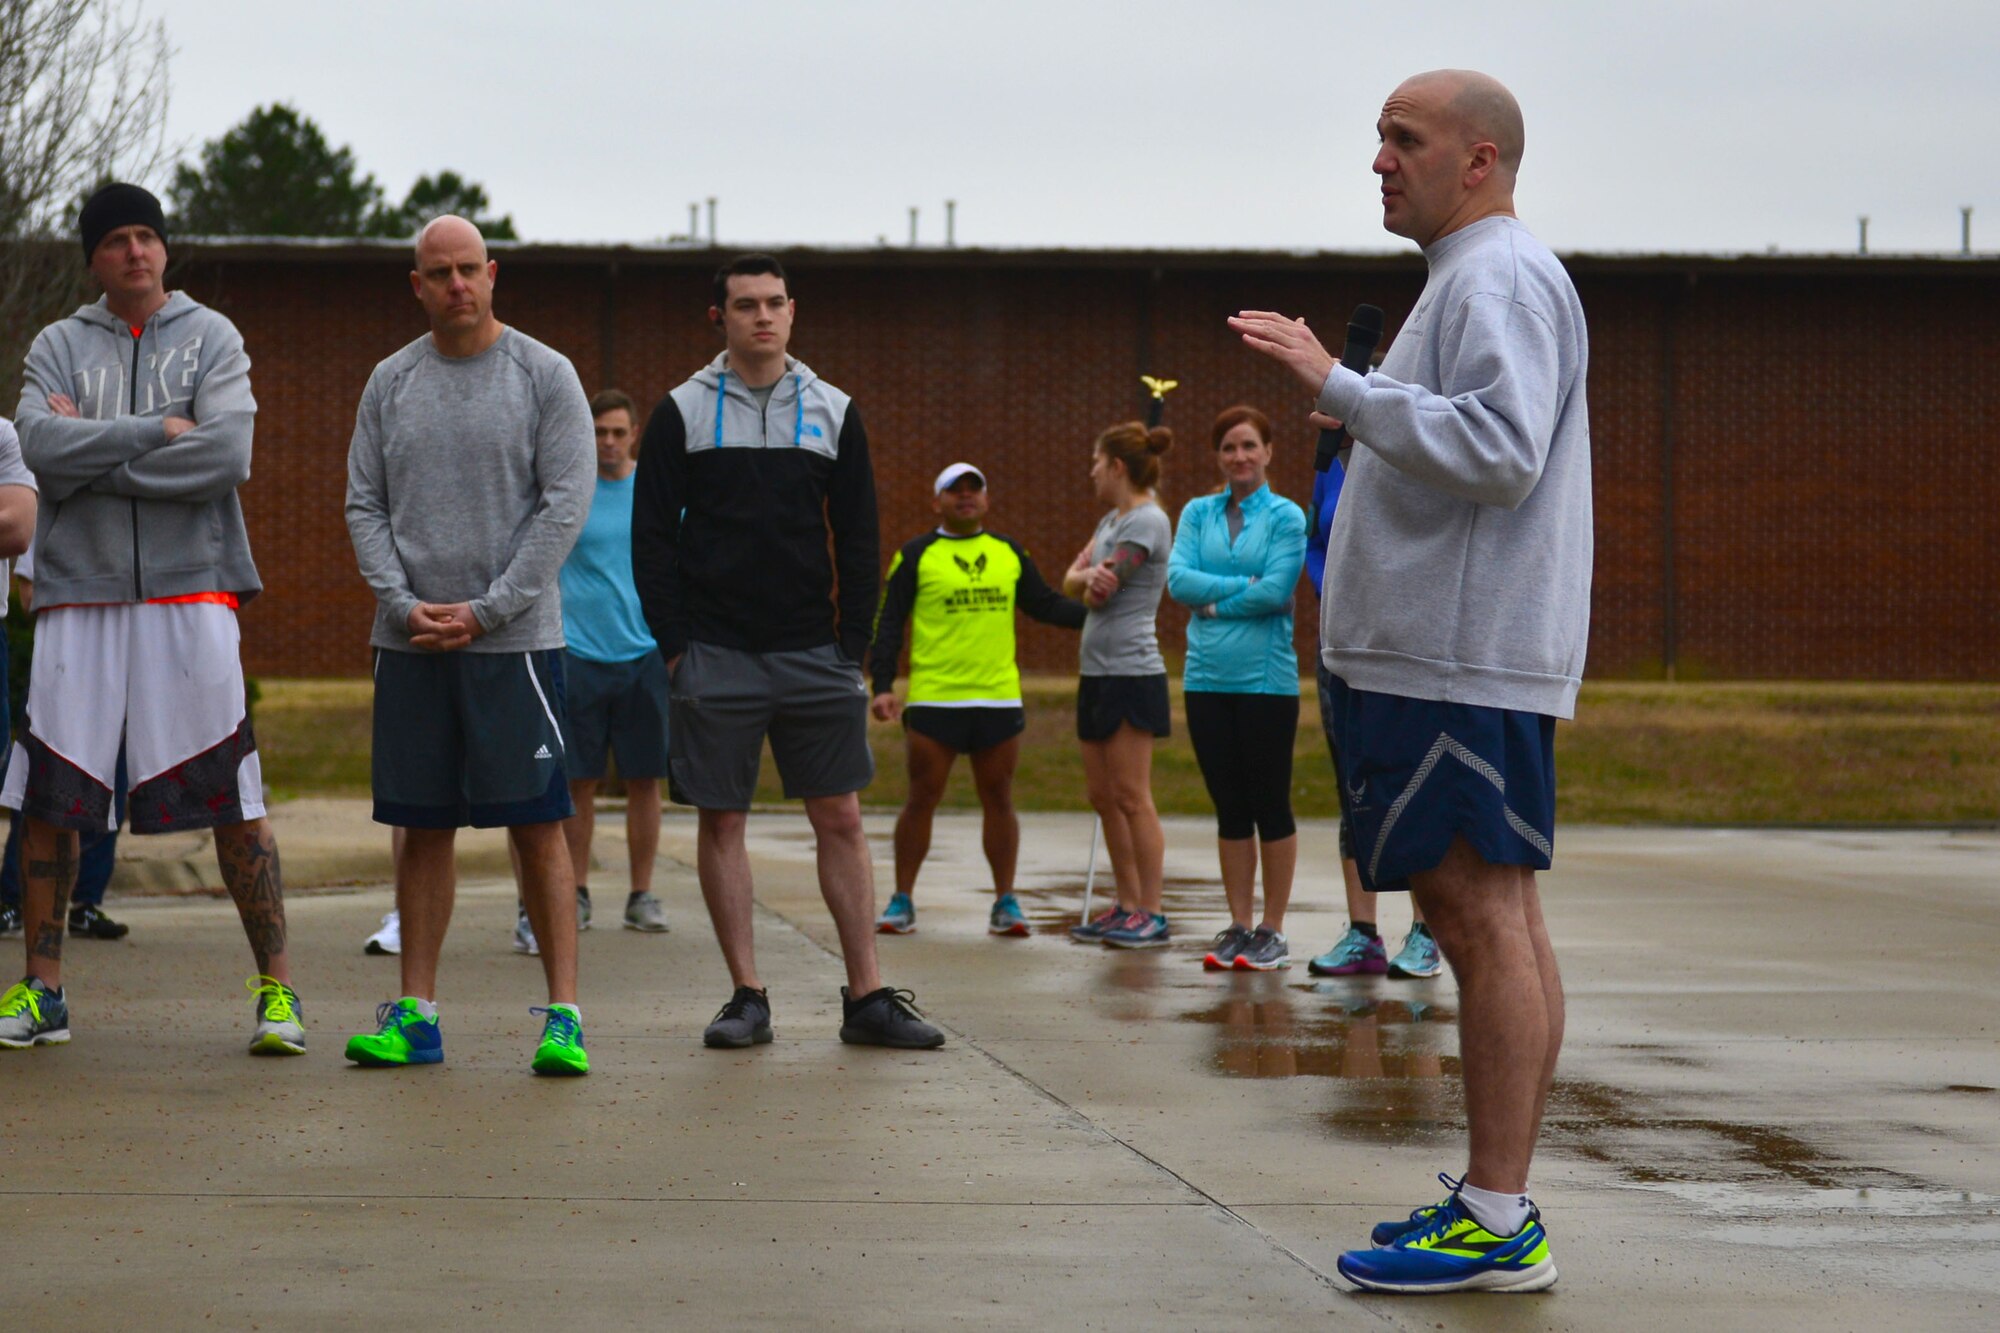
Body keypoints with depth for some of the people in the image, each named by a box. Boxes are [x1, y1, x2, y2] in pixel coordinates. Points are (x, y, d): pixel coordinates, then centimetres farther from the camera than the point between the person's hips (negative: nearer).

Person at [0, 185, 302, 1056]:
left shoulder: (211, 337, 7)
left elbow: (228, 454, -9)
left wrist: (95, 450, -8)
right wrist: (157, 431, -11)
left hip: (189, 591, -2)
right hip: (79, 595, 2)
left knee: (234, 801, -4)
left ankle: (277, 988, 3)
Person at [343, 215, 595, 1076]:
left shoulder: (545, 376, 1)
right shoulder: (390, 383, 11)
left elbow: (565, 505, -4)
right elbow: (364, 506, 9)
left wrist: (485, 611, -11)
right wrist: (404, 604, -7)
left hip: (515, 640, -3)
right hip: (410, 643, 3)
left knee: (538, 827, -5)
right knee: (423, 828, 5)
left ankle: (564, 1016, -3)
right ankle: (415, 1015, 9)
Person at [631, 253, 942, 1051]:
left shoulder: (833, 414, 9)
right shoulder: (682, 414, 3)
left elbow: (858, 540, 10)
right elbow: (652, 537, 2)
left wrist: (852, 646, 1)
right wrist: (674, 645, -6)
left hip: (813, 655, 1)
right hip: (715, 655, -1)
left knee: (841, 819, 0)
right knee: (721, 821, 1)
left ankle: (866, 998, 4)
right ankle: (747, 998, 8)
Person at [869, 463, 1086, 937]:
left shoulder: (1009, 554, 13)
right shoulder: (916, 556, 3)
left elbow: (1046, 604, 19)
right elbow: (888, 623, 1)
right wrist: (882, 686, -8)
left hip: (999, 700, 3)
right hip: (933, 700, -3)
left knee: (998, 800, 5)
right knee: (922, 799, 0)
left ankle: (1006, 903, 11)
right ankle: (902, 902, 9)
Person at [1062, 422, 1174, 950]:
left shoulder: (1148, 521, -11)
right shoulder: (1111, 520, 17)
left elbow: (1100, 593, -16)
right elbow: (1071, 582, 9)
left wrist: (1091, 582, 5)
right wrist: (1088, 575, -12)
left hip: (1132, 673, -9)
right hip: (1097, 671, 9)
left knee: (1131, 796, -9)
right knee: (1103, 796, 10)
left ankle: (1152, 914, -6)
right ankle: (1126, 906, 15)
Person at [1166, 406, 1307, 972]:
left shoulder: (1286, 516, -2)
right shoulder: (1197, 513, 10)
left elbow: (1276, 591, -13)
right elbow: (1177, 579, -3)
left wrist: (1213, 602, -6)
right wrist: (1243, 586, -11)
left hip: (1266, 679, -4)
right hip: (1207, 677, 4)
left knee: (1270, 805, 1)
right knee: (1229, 808, 9)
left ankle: (1272, 931, 7)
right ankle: (1238, 927, 15)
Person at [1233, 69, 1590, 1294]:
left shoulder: (1502, 278, -11)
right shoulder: (1475, 278, 23)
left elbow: (1501, 449, -24)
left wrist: (1342, 386, -22)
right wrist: (1369, 414, 24)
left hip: (1465, 664, -11)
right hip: (1443, 655, 11)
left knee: (1484, 918, -11)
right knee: (1491, 917, 10)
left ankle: (1498, 1225, -12)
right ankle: (1497, 1200, 14)